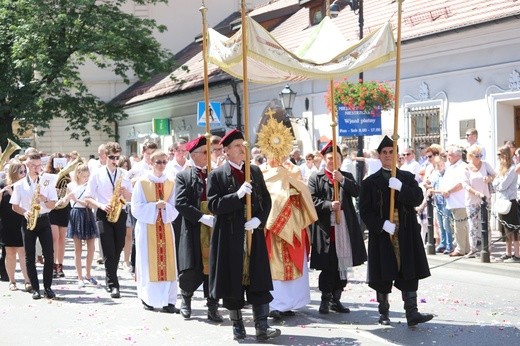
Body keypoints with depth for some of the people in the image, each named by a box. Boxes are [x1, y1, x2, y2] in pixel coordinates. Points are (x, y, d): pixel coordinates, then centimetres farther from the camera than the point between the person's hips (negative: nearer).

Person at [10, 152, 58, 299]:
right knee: (30, 256, 1)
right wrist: (25, 212, -14)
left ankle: (47, 287, 4)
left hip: (43, 220, 0)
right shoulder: (19, 185, 3)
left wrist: (45, 199, -17)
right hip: (28, 221, 0)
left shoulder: (47, 182, 4)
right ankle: (35, 288, 9)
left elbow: (52, 205, 3)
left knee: (49, 255, -6)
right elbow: (15, 206, 5)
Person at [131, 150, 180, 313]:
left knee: (167, 263, -1)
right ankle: (147, 299, 13)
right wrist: (154, 206, -16)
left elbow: (175, 208, 8)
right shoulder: (142, 182, -1)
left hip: (166, 227, 3)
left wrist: (165, 206, -13)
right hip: (147, 227, -3)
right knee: (148, 263, 0)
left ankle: (168, 301, 1)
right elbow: (136, 208, -4)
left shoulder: (170, 183, 8)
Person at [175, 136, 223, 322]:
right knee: (191, 270, -1)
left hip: (216, 229, 3)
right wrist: (203, 218, -16)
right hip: (193, 231, -2)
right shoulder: (183, 176, 2)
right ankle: (186, 298, 27)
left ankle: (212, 308, 13)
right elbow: (180, 203, -9)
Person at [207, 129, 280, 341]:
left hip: (254, 234, 3)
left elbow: (266, 200, 10)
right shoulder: (217, 175, -1)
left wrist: (259, 219, -8)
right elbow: (213, 205, -10)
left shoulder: (255, 171, 11)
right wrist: (237, 195, -21)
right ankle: (237, 325, 19)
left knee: (258, 281, 0)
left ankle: (262, 327, 4)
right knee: (233, 281, 5)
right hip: (229, 237, -3)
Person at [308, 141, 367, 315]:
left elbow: (356, 191, -1)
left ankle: (336, 300, 18)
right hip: (325, 227, -3)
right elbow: (312, 200, -4)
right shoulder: (316, 177, 5)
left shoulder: (346, 176, 16)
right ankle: (325, 299, 11)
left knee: (342, 265, 8)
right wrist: (329, 205, -18)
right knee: (327, 266, -2)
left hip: (345, 227, 4)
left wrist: (342, 179, -13)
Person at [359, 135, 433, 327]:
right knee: (383, 274, 4)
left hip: (406, 234, 2)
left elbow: (418, 198, -4)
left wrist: (400, 187, -19)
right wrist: (383, 224, -15)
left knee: (409, 273, 0)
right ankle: (383, 312, 18)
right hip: (381, 233, -1)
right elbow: (365, 210, -2)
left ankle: (412, 313, 4)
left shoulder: (408, 178, 11)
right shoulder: (370, 182, 4)